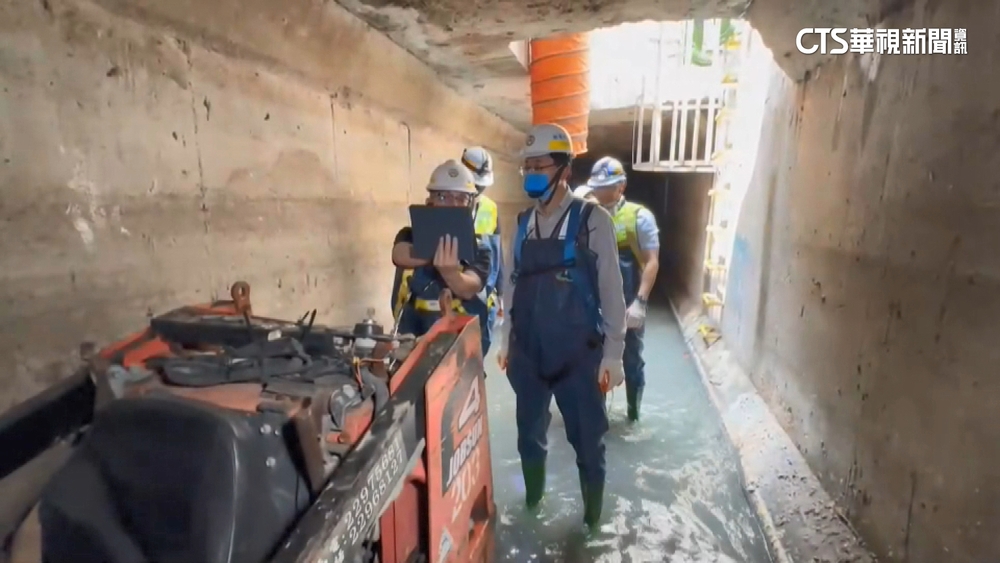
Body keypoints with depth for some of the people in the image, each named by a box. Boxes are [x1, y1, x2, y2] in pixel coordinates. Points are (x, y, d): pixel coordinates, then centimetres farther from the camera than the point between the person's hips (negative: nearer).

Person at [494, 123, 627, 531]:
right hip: (528, 351, 5)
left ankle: (593, 518, 35)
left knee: (586, 438, 12)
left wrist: (613, 353, -9)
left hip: (578, 353, -4)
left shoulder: (592, 220, -10)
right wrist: (505, 340, 12)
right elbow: (512, 285, 10)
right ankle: (532, 503, 44)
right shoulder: (523, 223, 5)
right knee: (529, 433, 20)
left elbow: (611, 290, -9)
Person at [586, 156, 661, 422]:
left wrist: (640, 302, -18)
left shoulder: (640, 217, -5)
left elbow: (652, 263, -9)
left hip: (628, 305, -2)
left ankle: (633, 414, 32)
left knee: (631, 360, 13)